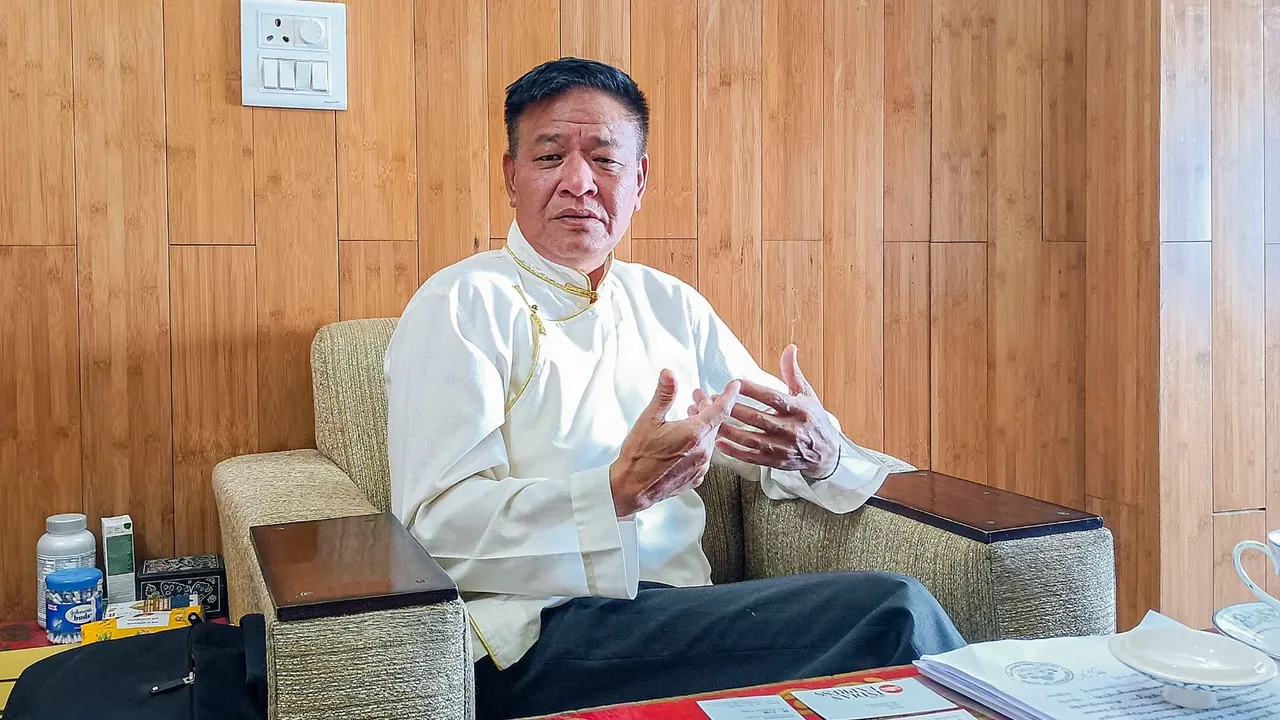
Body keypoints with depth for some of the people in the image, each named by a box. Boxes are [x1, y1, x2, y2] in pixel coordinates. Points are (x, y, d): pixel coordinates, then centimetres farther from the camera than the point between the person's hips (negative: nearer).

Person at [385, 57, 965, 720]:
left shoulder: (672, 305, 18)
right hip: (541, 637, -6)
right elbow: (435, 529, -13)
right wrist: (623, 488, -25)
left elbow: (778, 445, 16)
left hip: (676, 611, 6)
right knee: (893, 611, -20)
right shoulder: (461, 305, -2)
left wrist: (817, 452, -9)